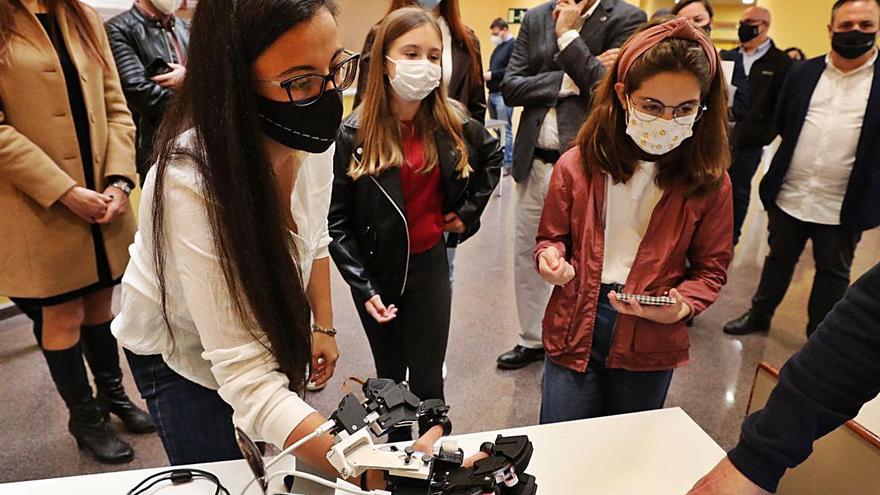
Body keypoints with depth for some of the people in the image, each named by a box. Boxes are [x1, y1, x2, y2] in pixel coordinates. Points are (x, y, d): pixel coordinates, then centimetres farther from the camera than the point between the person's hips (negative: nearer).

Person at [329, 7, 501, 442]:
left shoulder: (452, 123, -5)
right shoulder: (354, 133, -13)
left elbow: (492, 156, 17)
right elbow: (337, 220, -10)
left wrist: (468, 210, 7)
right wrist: (363, 287, -14)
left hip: (429, 264, 1)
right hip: (375, 268, -1)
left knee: (427, 378, 8)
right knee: (389, 374, 17)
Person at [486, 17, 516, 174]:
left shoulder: (514, 45, -8)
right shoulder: (498, 47, 21)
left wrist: (492, 75, -16)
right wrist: (486, 75, 7)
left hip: (503, 94, -9)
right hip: (493, 93, 9)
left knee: (505, 130, -7)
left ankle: (508, 164, -3)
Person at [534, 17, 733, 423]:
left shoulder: (709, 181, -8)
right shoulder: (576, 166, -9)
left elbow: (711, 268, 2)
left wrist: (682, 306, -18)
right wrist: (551, 257, -19)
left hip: (650, 342, 1)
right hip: (575, 328, 0)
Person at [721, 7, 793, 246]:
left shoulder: (781, 62, -1)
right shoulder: (727, 57, 13)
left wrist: (764, 135, -12)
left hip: (748, 139, -4)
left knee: (738, 191, 4)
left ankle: (729, 242, 17)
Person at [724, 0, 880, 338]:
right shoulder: (803, 72, 5)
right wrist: (797, 155, 7)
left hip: (844, 205, -2)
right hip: (789, 195, 2)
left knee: (833, 272, 12)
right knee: (779, 259, 18)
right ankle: (759, 315, 35)